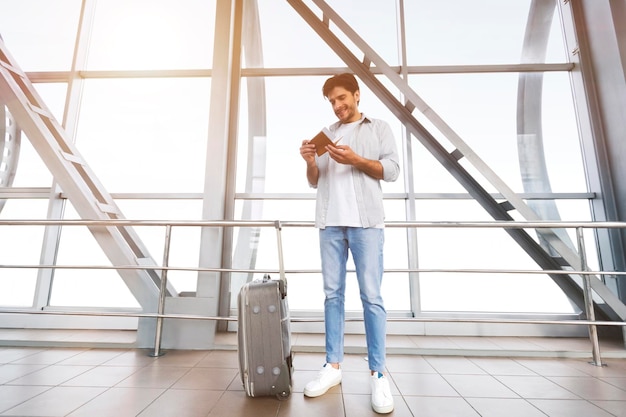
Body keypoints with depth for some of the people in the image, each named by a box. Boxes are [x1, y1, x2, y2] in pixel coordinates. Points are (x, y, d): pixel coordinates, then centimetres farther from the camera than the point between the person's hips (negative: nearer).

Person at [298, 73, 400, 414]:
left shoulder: (379, 128, 14)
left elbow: (392, 170, 2)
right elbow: (314, 182, 18)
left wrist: (355, 160, -10)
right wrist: (310, 161, -2)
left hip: (365, 221, -3)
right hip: (330, 222, 4)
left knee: (371, 296, -5)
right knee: (332, 294, 4)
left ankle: (377, 374, 5)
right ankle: (333, 366, 13)